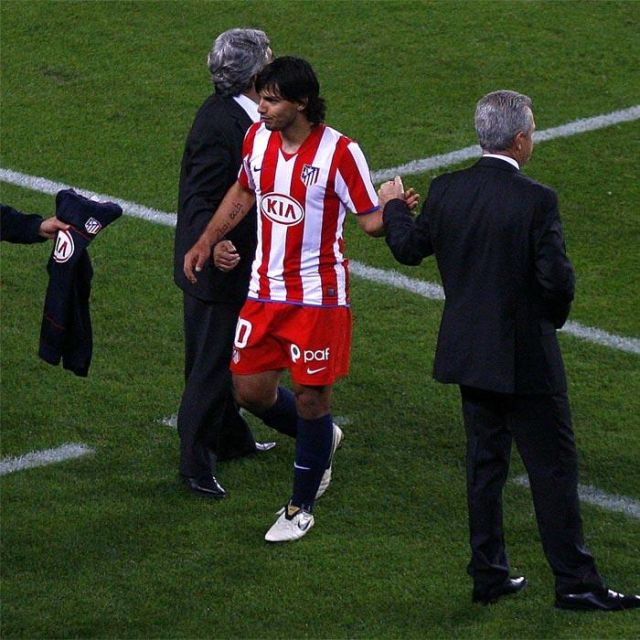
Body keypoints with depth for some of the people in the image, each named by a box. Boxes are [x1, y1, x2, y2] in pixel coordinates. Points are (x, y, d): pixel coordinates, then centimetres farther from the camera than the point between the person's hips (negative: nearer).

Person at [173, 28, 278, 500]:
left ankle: (231, 438, 42)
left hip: (236, 266, 10)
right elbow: (200, 201, -30)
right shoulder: (220, 125, -28)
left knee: (232, 356, 25)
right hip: (218, 267, -10)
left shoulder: (233, 113, 2)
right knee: (211, 364, 1)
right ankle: (195, 463, 13)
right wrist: (212, 245, -46)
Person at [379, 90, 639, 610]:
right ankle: (575, 582, 9)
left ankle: (488, 574, 23)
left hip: (469, 351, 6)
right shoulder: (536, 201, -19)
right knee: (554, 467, 4)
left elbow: (409, 249, 9)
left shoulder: (445, 191, -3)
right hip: (526, 359, -6)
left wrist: (393, 208, 30)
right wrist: (554, 314, 2)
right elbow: (558, 278, -21)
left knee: (485, 461, 17)